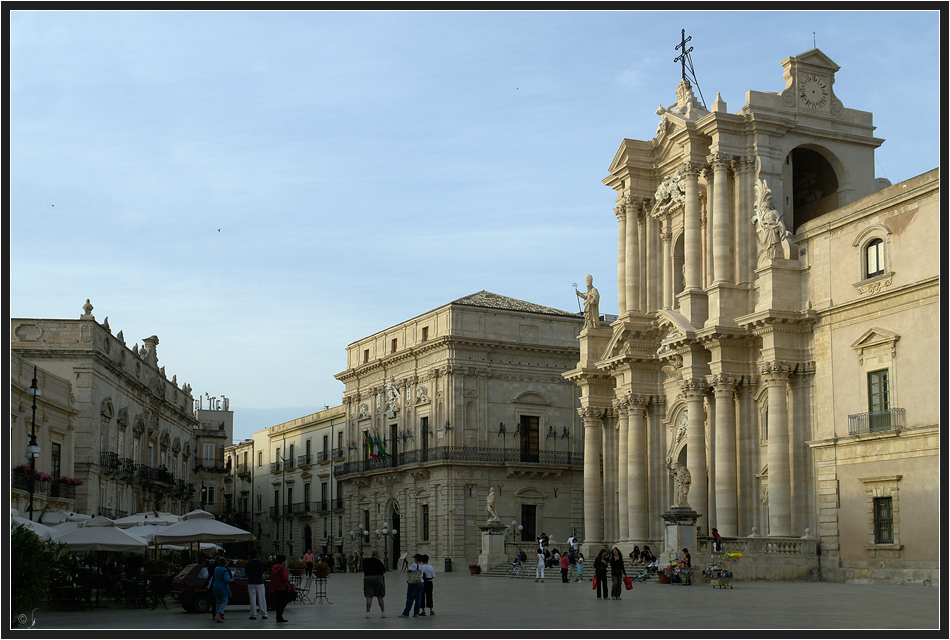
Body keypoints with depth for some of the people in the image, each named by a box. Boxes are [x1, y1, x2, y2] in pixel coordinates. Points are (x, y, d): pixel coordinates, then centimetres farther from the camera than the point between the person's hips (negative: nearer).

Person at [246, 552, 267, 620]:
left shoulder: (248, 563, -8)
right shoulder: (261, 562, -2)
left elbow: (246, 573, -1)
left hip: (251, 583, -2)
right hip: (260, 583, 2)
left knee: (252, 599, 3)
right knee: (262, 599, 7)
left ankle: (254, 615, 1)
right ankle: (264, 614, 8)